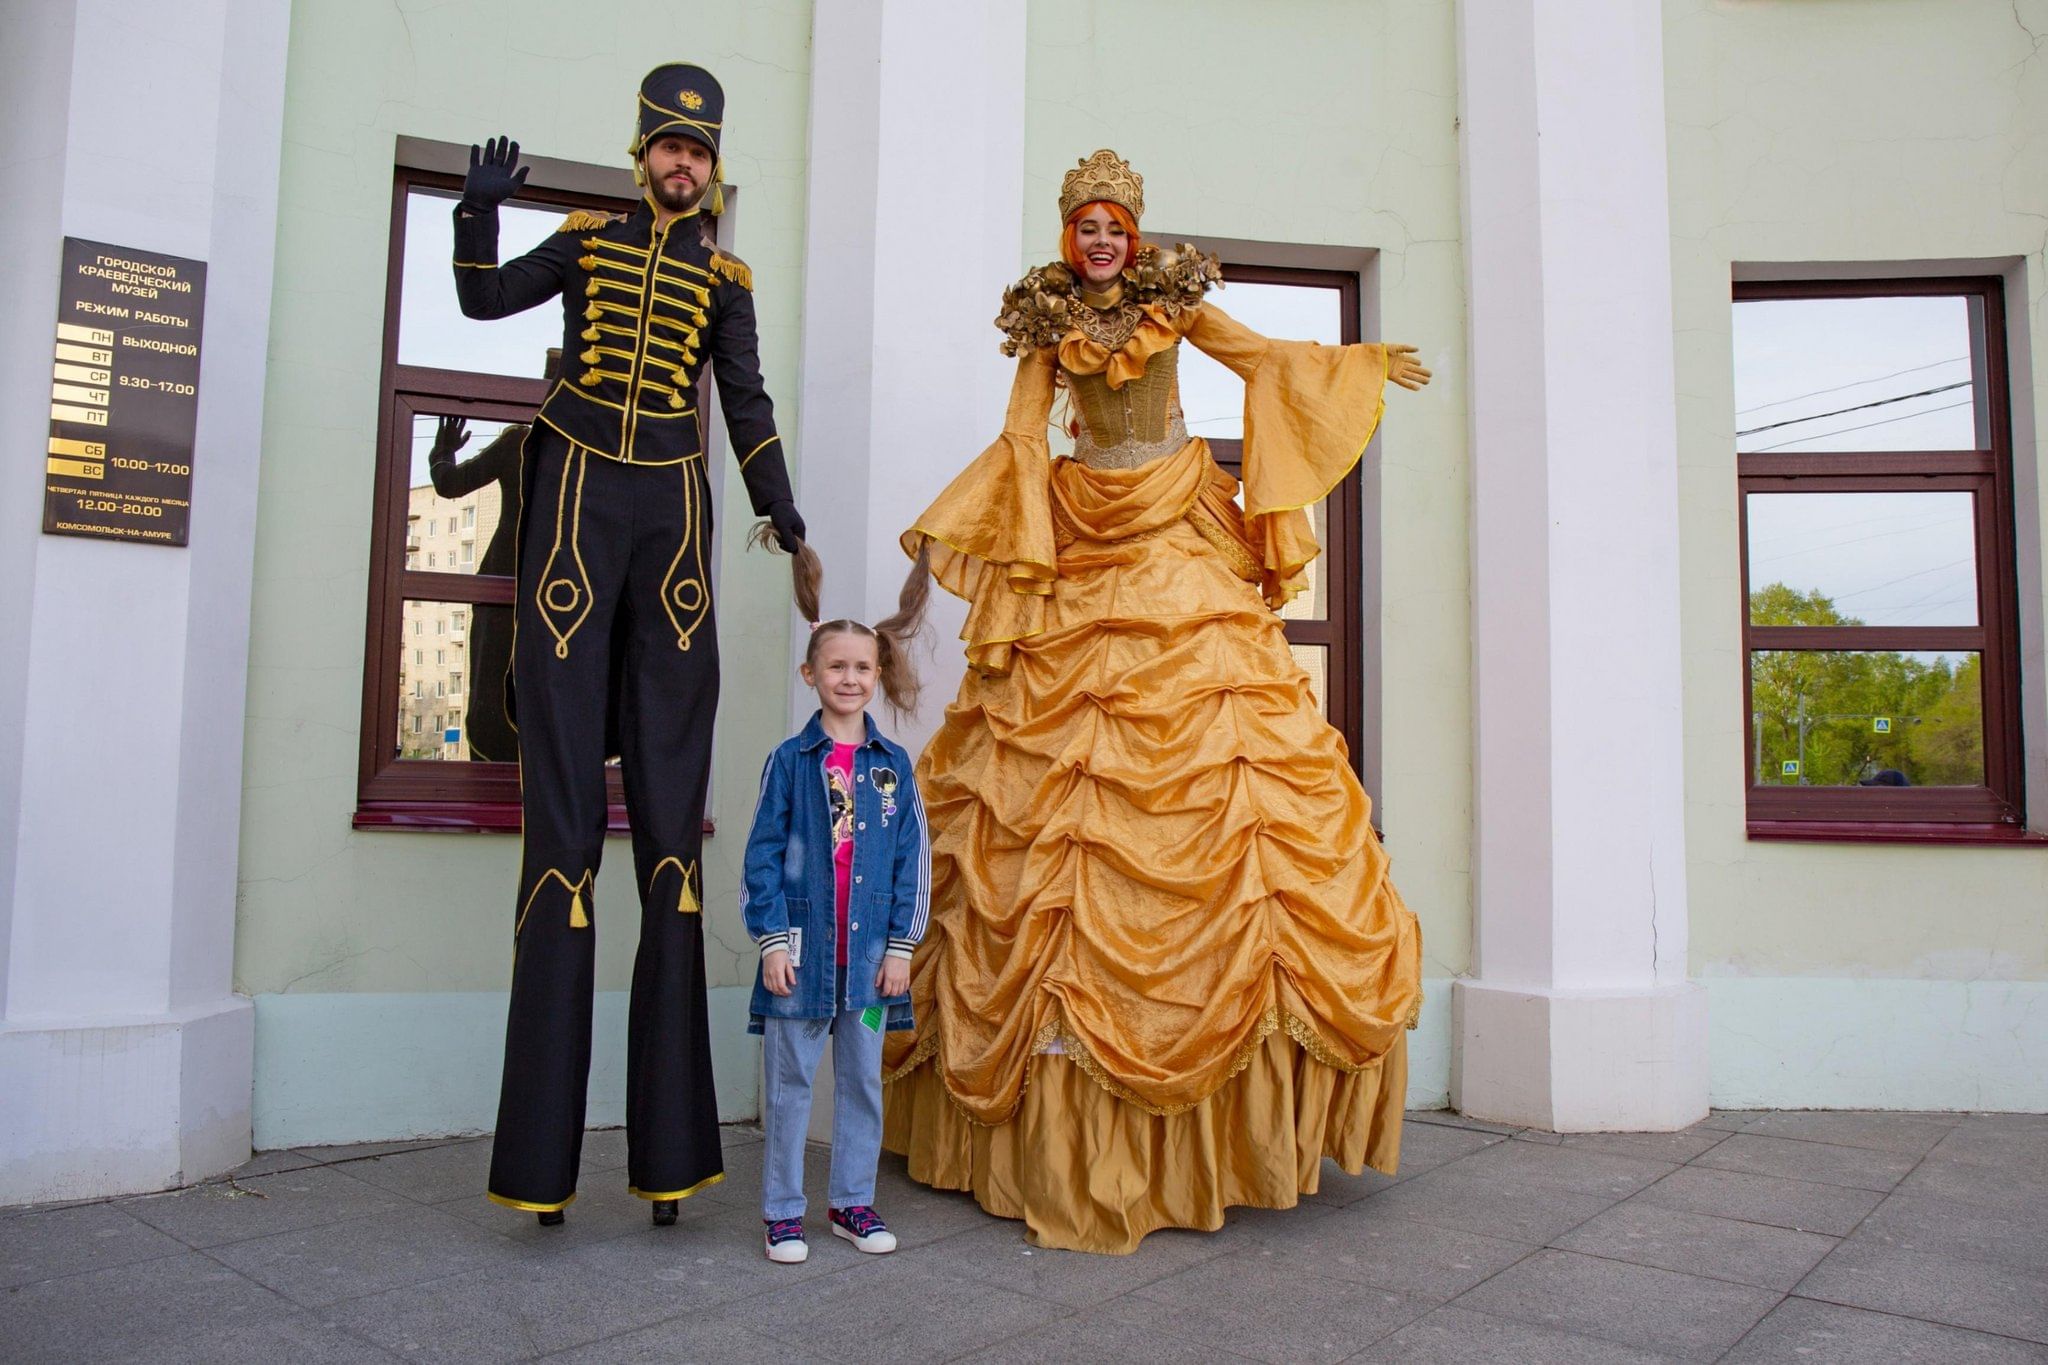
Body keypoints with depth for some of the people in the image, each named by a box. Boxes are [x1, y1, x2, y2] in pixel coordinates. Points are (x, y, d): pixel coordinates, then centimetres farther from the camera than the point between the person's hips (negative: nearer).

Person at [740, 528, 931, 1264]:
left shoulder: (894, 764, 4)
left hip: (870, 947, 2)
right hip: (801, 945, -2)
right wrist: (773, 939, -9)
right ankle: (782, 1210, 20)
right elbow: (763, 854, -2)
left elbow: (913, 860, 5)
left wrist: (901, 945, 0)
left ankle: (852, 1202, 27)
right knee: (789, 1080, 6)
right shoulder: (790, 760, -1)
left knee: (863, 1078, 12)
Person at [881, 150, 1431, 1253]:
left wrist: (1369, 366, 15)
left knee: (1227, 748, -12)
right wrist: (941, 529, -6)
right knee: (1063, 768, -8)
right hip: (1079, 548, -1)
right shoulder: (1045, 323, 10)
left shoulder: (1177, 302, 13)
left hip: (1180, 543, 1)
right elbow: (1018, 438, 4)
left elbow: (1268, 359, 19)